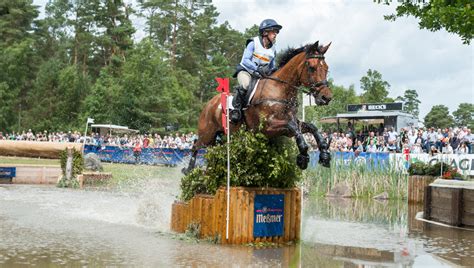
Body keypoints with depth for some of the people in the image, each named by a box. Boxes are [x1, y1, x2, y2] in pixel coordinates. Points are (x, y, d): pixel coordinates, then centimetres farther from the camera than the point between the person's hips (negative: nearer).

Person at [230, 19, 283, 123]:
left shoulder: (273, 50, 11)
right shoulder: (254, 43, -5)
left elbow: (272, 68, 19)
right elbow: (245, 60, -15)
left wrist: (273, 71, -6)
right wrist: (257, 69, -31)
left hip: (262, 75, 6)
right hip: (245, 71, -6)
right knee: (245, 84, -38)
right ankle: (236, 109, -28)